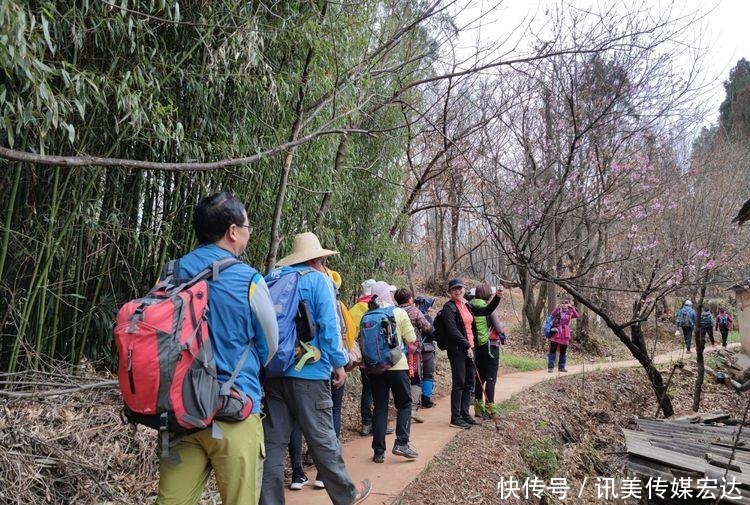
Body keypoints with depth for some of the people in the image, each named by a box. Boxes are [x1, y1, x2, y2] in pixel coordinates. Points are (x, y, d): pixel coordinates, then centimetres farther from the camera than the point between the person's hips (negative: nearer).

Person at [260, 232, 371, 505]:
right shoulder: (318, 280, -4)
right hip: (308, 371, -5)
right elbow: (328, 326, -11)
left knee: (274, 440, 8)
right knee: (322, 437, 5)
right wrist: (339, 363, -3)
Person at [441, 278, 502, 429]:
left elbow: (486, 311, 20)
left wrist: (497, 297, 10)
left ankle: (465, 414, 22)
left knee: (469, 383, 12)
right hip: (457, 349, -8)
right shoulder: (449, 307, -10)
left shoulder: (466, 306, 14)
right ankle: (455, 418, 4)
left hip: (469, 348, 8)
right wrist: (466, 345, -17)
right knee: (459, 383, -4)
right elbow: (452, 330, -18)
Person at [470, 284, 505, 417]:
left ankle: (478, 407, 20)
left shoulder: (471, 307, 0)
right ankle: (489, 408, -1)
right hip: (491, 345, -5)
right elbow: (499, 329, -10)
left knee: (479, 377, 14)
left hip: (477, 346, 5)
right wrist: (501, 332, 11)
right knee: (491, 379, 0)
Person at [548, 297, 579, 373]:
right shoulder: (558, 310, 4)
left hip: (565, 334, 2)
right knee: (553, 350, -8)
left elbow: (576, 316, -12)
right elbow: (552, 314, -17)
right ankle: (550, 367, -7)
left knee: (563, 351, 8)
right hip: (556, 333, -2)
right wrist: (558, 307, -30)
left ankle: (561, 367, 18)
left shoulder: (570, 312, 8)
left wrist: (572, 308, -24)